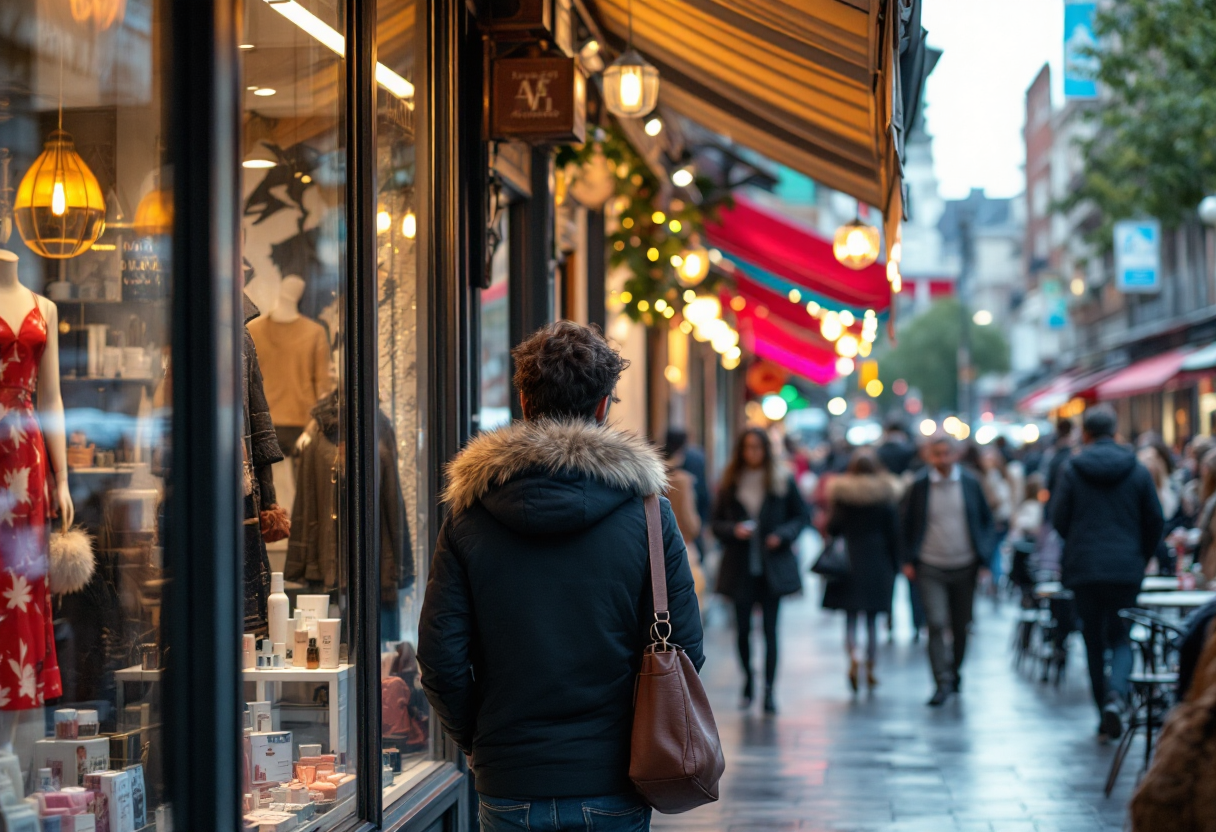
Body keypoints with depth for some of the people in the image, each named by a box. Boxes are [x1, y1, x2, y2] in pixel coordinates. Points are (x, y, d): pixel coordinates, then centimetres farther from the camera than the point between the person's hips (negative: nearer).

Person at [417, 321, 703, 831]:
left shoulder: (468, 512, -3)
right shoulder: (644, 508, -5)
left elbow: (440, 656, -4)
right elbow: (685, 649, -4)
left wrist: (475, 741, 11)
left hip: (509, 791, 1)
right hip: (614, 789, 0)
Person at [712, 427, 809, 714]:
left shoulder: (783, 480, 2)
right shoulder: (730, 482, 5)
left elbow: (800, 516, 7)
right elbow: (717, 523, 7)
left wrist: (783, 534, -10)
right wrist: (733, 530, -13)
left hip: (773, 566, -1)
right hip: (741, 567, 1)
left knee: (770, 629, -3)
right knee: (743, 628, 4)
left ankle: (769, 690, 1)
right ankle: (748, 682, 25)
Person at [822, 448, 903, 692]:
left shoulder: (841, 493, -4)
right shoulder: (887, 494, -2)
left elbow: (833, 528, -4)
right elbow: (894, 532, -1)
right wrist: (896, 564, 6)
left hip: (848, 561, -1)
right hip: (878, 563, 1)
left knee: (851, 616, 2)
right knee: (873, 618, 10)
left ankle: (853, 659, -21)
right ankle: (870, 670, 12)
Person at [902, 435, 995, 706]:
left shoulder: (970, 483, 2)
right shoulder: (920, 485, -1)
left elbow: (985, 520, 9)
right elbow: (909, 524, 7)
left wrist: (984, 559, 1)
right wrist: (909, 560, -1)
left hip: (965, 567, 2)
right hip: (930, 568, -2)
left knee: (961, 626, 12)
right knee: (936, 623, -13)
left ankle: (955, 672, 34)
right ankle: (942, 682, -10)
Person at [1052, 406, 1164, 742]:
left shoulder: (1072, 471, -3)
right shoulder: (1137, 471, 2)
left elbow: (1059, 519, -1)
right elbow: (1155, 521, 4)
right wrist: (1141, 558, 18)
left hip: (1084, 570, 0)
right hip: (1127, 569, 0)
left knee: (1094, 641, 9)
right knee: (1122, 638, 9)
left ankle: (1104, 716, 10)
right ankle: (1116, 694, -19)